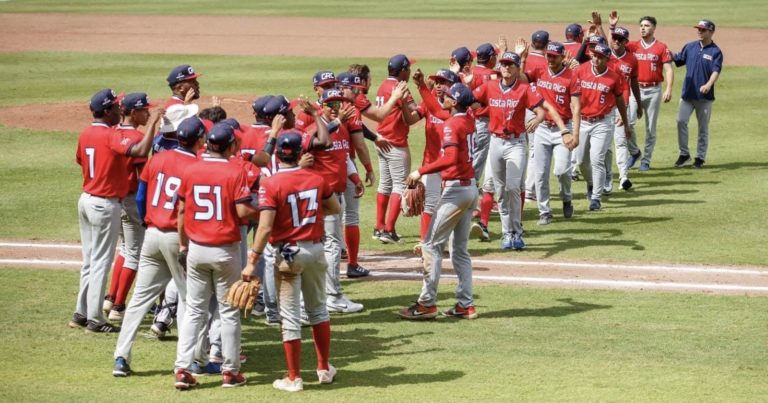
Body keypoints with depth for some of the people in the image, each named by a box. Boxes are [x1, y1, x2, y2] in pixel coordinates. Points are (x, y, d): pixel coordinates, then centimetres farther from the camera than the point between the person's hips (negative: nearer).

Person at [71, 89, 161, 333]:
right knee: (101, 262, -2)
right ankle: (95, 320, 2)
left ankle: (81, 313, 21)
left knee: (89, 260, 16)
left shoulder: (85, 135, 5)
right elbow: (141, 151, -35)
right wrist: (153, 123, -25)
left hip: (86, 200, 8)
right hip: (105, 205, -8)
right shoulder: (110, 136, -20)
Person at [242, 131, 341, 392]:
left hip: (288, 253, -4)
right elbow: (335, 208, 13)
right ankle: (324, 369, 28)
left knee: (291, 317, 2)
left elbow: (265, 228, -20)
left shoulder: (270, 184, -15)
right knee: (318, 309, 20)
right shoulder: (316, 180, -2)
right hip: (315, 249, 4)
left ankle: (294, 378, 6)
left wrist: (252, 261, -16)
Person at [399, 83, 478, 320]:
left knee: (432, 245, -3)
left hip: (455, 189, -9)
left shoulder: (451, 125, -17)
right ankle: (466, 305, 13)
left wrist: (421, 171, -25)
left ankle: (427, 304, -5)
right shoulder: (469, 121, 8)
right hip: (471, 187, 9)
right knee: (460, 249, 14)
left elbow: (450, 158, -31)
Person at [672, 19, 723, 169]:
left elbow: (716, 71, -16)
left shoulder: (716, 51, -5)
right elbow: (677, 60, 16)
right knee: (681, 120, -9)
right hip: (687, 93, 3)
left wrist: (708, 85, -34)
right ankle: (684, 154, 3)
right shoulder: (689, 47, 9)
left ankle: (700, 157, 14)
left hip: (704, 95, -3)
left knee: (703, 127, 4)